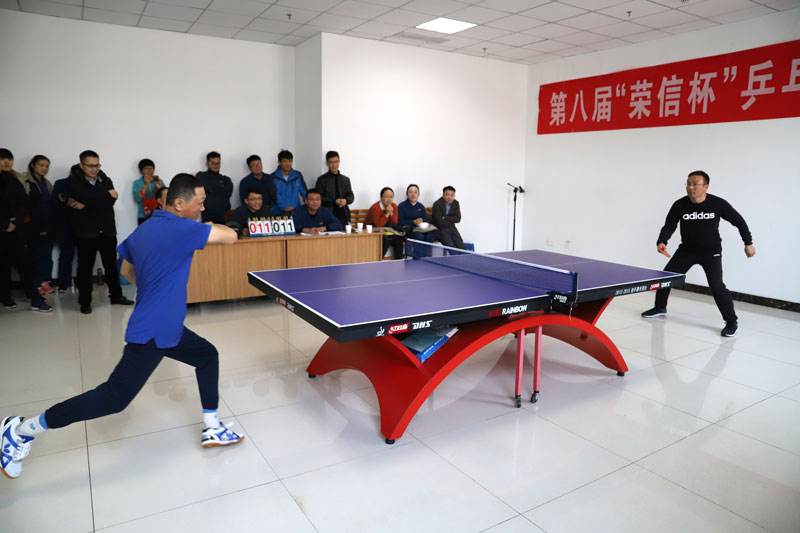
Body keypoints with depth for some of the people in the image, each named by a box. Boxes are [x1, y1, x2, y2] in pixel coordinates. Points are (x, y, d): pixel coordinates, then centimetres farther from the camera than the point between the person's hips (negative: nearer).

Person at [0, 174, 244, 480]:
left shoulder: (143, 230, 7)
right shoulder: (181, 228, -21)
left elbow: (127, 271, 18)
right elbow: (230, 236, -18)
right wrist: (206, 227, 2)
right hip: (151, 334, -10)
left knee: (208, 356, 18)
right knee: (114, 397, -1)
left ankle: (212, 429, 24)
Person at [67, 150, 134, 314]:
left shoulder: (106, 180, 8)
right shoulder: (74, 182, -2)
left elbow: (112, 201, -10)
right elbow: (87, 197, -22)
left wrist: (86, 205, -16)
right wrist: (107, 195, -11)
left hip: (107, 230, 4)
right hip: (86, 232, -3)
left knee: (111, 264, 12)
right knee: (85, 267, 3)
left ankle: (116, 295, 24)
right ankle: (85, 301, 13)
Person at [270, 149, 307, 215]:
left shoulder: (298, 175, 9)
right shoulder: (273, 178, -1)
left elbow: (304, 192, 10)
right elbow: (275, 196, -11)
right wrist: (284, 207, -26)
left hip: (296, 212, 2)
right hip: (279, 213, -2)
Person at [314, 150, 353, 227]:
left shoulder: (346, 179, 16)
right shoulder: (322, 180, 4)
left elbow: (351, 196, 14)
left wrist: (346, 200, -9)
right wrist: (334, 201, -13)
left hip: (343, 216, 3)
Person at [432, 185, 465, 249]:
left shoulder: (456, 203, 4)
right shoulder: (437, 204, -14)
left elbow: (458, 219, -6)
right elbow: (440, 222, -20)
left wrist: (445, 218, -14)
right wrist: (452, 220, -6)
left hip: (452, 228, 5)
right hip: (440, 229, -5)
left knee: (461, 246, -11)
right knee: (452, 248, -21)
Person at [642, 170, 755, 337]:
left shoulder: (718, 204, -15)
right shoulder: (679, 205, -12)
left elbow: (738, 221, -1)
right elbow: (669, 226, -12)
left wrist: (748, 243, 2)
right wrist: (661, 242, -32)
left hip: (711, 252, -3)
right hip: (687, 250, 3)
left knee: (717, 286, -17)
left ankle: (732, 321, 1)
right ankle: (660, 307, 29)